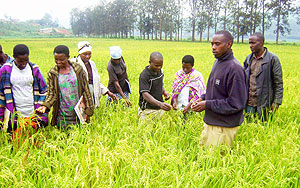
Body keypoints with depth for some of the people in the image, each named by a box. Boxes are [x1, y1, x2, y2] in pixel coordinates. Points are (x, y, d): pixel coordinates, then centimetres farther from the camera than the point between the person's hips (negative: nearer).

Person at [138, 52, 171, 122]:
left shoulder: (160, 71, 4)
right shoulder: (144, 75, -18)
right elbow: (145, 94, -26)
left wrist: (164, 92, 0)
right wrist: (159, 104, -40)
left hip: (160, 109, 7)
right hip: (148, 110, -6)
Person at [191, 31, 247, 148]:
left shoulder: (234, 68, -20)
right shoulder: (218, 62, 9)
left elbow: (236, 104, -21)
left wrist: (208, 104, -17)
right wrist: (203, 98, 4)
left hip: (224, 127, -9)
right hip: (210, 121, 9)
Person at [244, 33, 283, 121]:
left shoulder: (272, 59, -6)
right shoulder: (249, 58, 10)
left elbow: (279, 83, -5)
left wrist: (277, 102, -10)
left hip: (264, 102, -4)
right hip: (249, 101, 5)